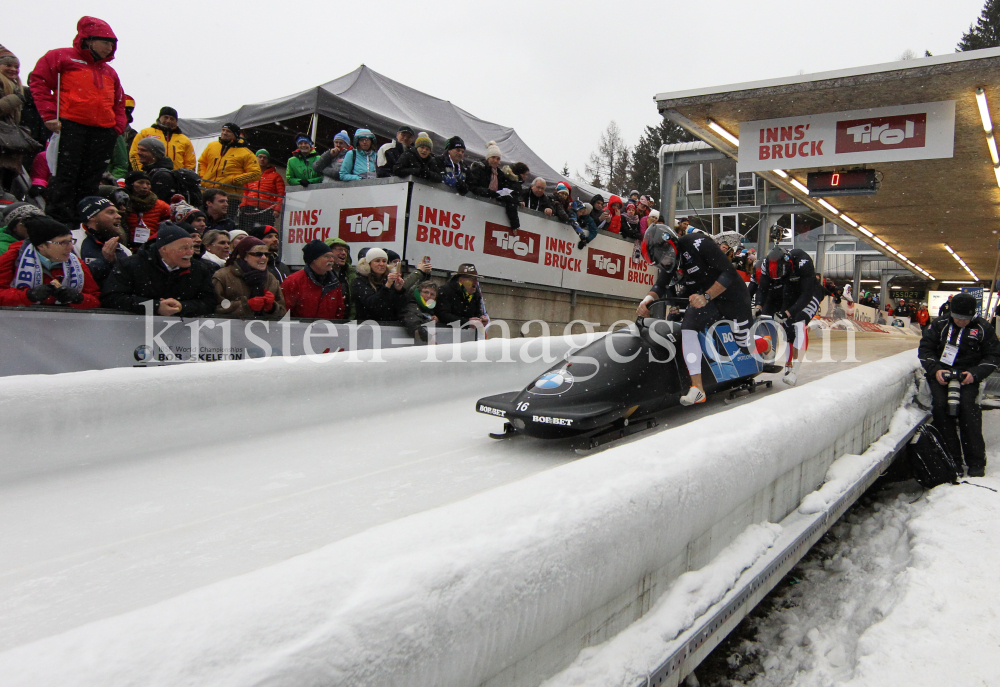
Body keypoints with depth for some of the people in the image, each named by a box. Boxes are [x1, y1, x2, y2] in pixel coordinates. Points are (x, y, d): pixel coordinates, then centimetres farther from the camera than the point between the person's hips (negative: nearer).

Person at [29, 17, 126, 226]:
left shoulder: (109, 72, 23)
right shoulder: (62, 57, 6)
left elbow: (119, 103, 26)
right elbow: (38, 81, 0)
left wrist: (118, 126, 9)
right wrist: (49, 115, -9)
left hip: (103, 131, 5)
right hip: (71, 126, -5)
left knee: (90, 182, 5)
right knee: (65, 176, -9)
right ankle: (59, 222, -9)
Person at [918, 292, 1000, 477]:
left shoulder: (983, 328, 4)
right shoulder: (940, 324, 5)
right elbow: (925, 349, 6)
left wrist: (975, 373, -11)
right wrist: (935, 370, -10)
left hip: (968, 375, -1)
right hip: (940, 374, 1)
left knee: (968, 406, -25)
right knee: (940, 405, -23)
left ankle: (976, 461, -17)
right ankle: (951, 458, -17)